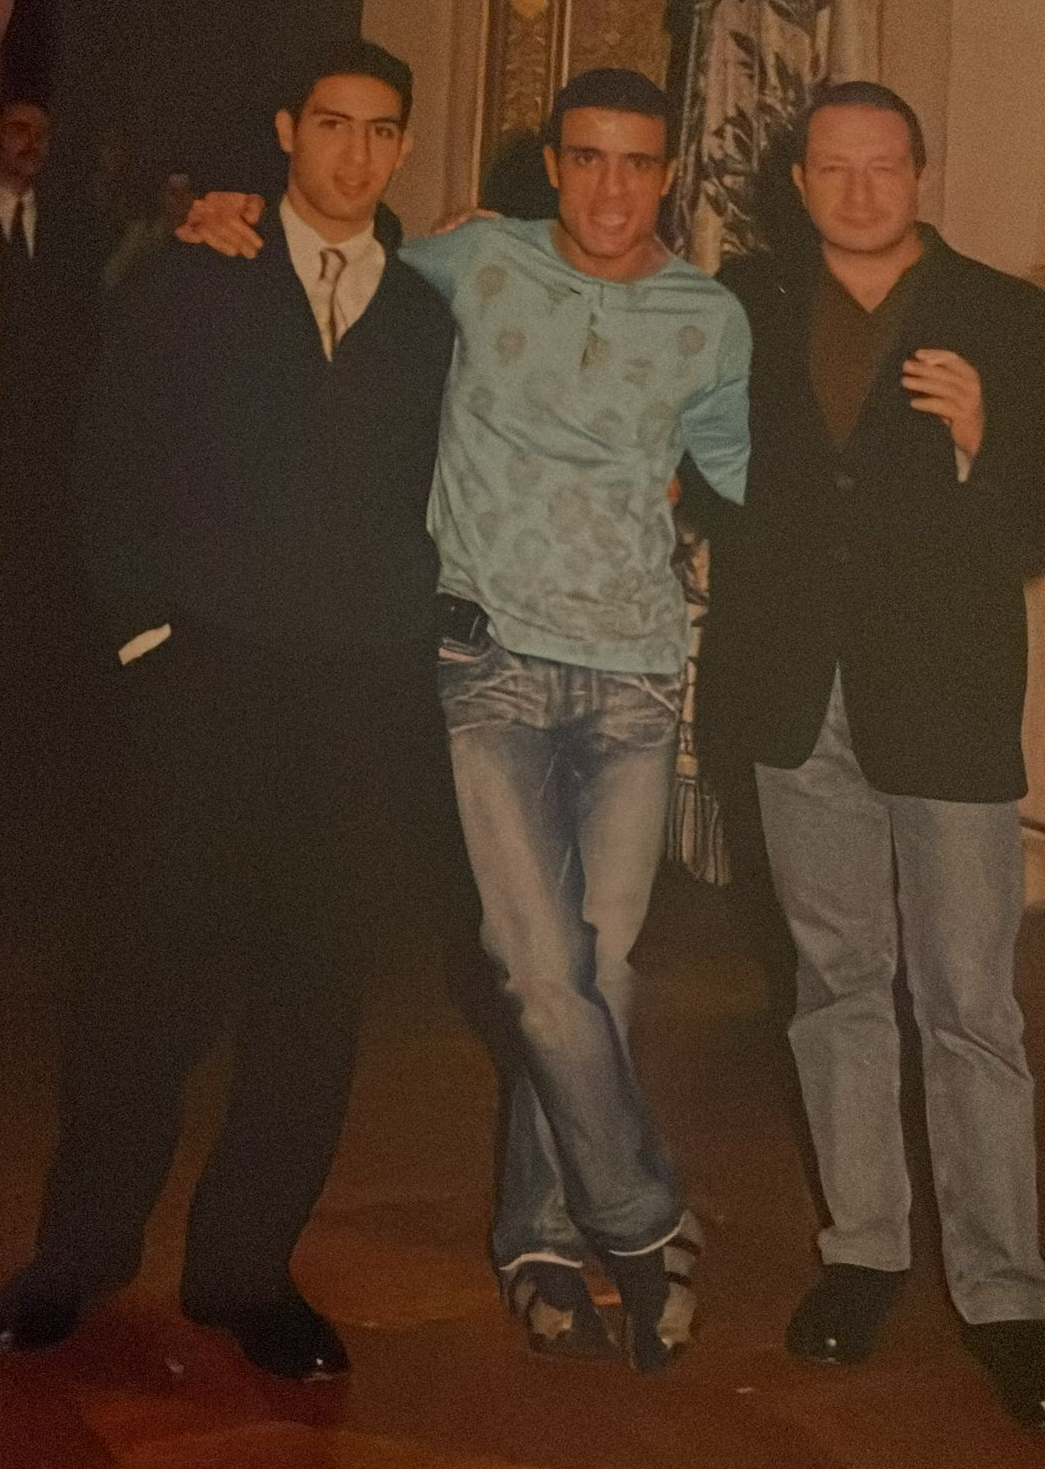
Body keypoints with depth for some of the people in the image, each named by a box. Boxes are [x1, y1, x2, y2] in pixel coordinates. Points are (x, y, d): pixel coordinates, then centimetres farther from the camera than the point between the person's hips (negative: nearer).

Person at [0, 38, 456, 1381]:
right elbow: (112, 466, 6)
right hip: (201, 676, -2)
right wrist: (144, 622, -3)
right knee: (148, 972, 0)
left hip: (358, 701, 2)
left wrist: (404, 649, 0)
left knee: (312, 993, 4)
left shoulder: (430, 318, 14)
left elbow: (441, 507, 11)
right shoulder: (188, 288, 9)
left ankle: (248, 1268, 18)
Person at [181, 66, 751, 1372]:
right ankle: (646, 1227, 11)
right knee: (544, 975, -8)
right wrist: (235, 218, 0)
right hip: (495, 656, -2)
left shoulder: (712, 321, 7)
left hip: (634, 670, 2)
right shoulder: (476, 264, 3)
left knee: (601, 971, 3)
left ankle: (543, 1235, 20)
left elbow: (745, 472, 17)